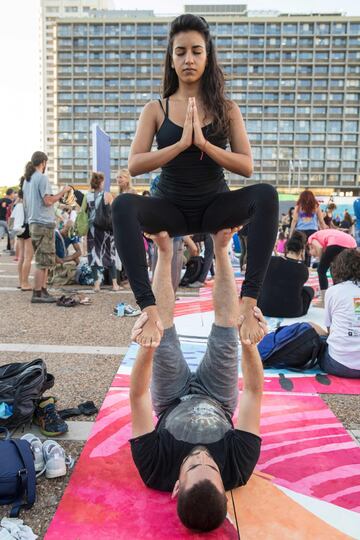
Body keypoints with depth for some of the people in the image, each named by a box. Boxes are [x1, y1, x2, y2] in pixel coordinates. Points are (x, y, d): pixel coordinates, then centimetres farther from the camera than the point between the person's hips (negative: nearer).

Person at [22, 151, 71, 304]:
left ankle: (43, 291, 15)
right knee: (43, 261, -5)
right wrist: (63, 191, -8)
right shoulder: (42, 178, -10)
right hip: (44, 223, -9)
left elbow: (25, 203, 21)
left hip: (33, 223, 9)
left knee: (43, 260, 14)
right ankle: (37, 294, -4)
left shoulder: (27, 179, 17)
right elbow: (48, 201, -17)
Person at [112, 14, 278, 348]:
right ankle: (150, 309, -36)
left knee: (266, 195, -30)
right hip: (171, 208, 0)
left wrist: (203, 142, -17)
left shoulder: (227, 109, 5)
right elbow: (134, 165, -8)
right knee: (123, 205, -32)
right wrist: (181, 144, -18)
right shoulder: (156, 110, 4)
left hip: (215, 207, 1)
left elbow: (247, 166, -5)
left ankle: (248, 302, -33)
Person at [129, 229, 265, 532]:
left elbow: (137, 395, -42)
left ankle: (167, 253, 6)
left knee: (162, 321, -18)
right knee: (226, 321, -19)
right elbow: (254, 391, -38)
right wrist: (248, 340, -54)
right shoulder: (238, 468, -39)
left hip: (172, 401, 0)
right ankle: (220, 250, 2)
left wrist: (148, 345, -59)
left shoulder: (155, 469, -40)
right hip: (218, 400, 0)